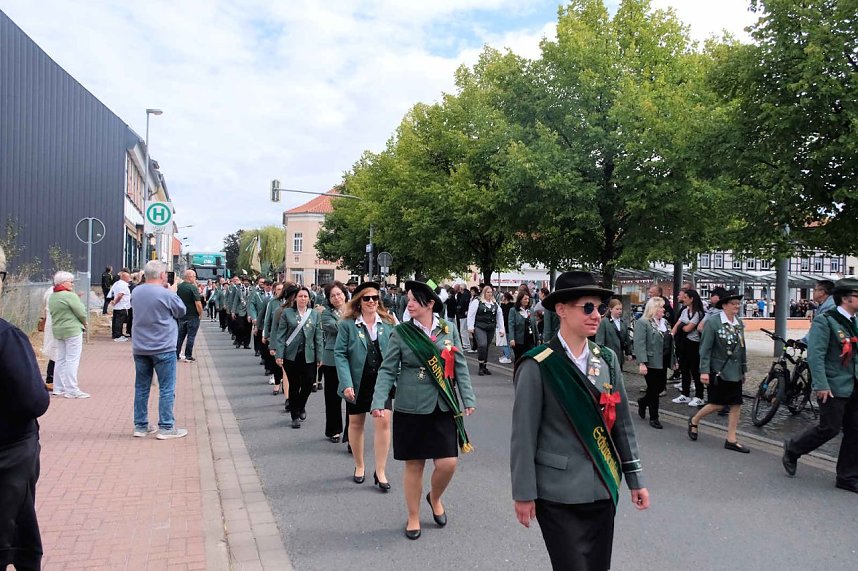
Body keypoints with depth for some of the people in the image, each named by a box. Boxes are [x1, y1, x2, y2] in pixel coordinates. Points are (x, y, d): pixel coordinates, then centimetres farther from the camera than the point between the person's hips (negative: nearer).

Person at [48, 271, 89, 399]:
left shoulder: (52, 297, 11)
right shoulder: (70, 296, -16)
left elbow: (52, 313, 14)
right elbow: (81, 313, -16)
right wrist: (84, 323, 5)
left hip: (58, 330, 9)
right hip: (72, 330, -9)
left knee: (61, 359, 14)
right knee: (72, 360, -5)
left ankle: (58, 388, 20)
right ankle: (71, 390, -4)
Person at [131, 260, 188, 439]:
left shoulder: (136, 291, 3)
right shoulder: (167, 294, -15)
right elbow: (181, 311, -2)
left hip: (140, 348, 6)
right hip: (163, 348, -6)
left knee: (141, 387, 13)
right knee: (167, 389, 2)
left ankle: (140, 426, 20)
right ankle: (166, 427, 5)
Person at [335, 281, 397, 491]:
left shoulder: (388, 323, 1)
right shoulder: (347, 324, -6)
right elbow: (340, 354, -8)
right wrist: (346, 384, -16)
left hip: (381, 381, 1)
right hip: (357, 382, -1)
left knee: (383, 422, -6)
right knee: (356, 423, 13)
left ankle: (380, 471, 7)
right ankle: (359, 467, 32)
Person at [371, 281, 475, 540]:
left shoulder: (449, 330, 2)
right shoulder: (401, 333, -4)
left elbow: (460, 367, 6)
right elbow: (388, 370, -4)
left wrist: (468, 399, 1)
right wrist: (379, 402, -14)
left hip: (443, 408, 2)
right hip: (411, 409, -1)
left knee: (447, 463, -1)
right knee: (414, 464, 6)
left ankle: (435, 498, 33)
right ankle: (413, 517, 28)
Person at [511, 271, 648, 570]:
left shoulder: (608, 359, 4)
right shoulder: (538, 366, -13)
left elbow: (622, 422, 9)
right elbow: (524, 434, -11)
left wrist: (635, 477, 9)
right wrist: (524, 493, -9)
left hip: (603, 488, 6)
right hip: (559, 493, -5)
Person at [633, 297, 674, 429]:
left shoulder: (664, 322, 13)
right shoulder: (642, 323, -12)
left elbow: (670, 342, 19)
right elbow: (639, 344, -18)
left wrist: (673, 359, 15)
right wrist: (641, 363, -24)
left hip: (663, 362, 8)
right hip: (651, 362, -7)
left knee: (661, 386, 12)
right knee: (653, 389, 1)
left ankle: (643, 402, 37)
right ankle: (653, 418, 15)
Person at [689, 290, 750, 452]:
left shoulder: (739, 323, 6)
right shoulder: (712, 322, -12)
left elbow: (742, 347, 13)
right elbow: (705, 348, -12)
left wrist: (743, 370, 15)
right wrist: (704, 371, -17)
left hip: (735, 372, 6)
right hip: (718, 371, -6)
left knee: (736, 405, 5)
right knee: (718, 404, 1)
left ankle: (731, 440, 15)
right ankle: (694, 421, 26)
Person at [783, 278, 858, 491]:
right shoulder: (824, 320, -13)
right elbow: (815, 355, -19)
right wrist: (821, 385, -23)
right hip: (834, 387, -8)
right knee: (829, 429, -3)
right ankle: (792, 449, 20)